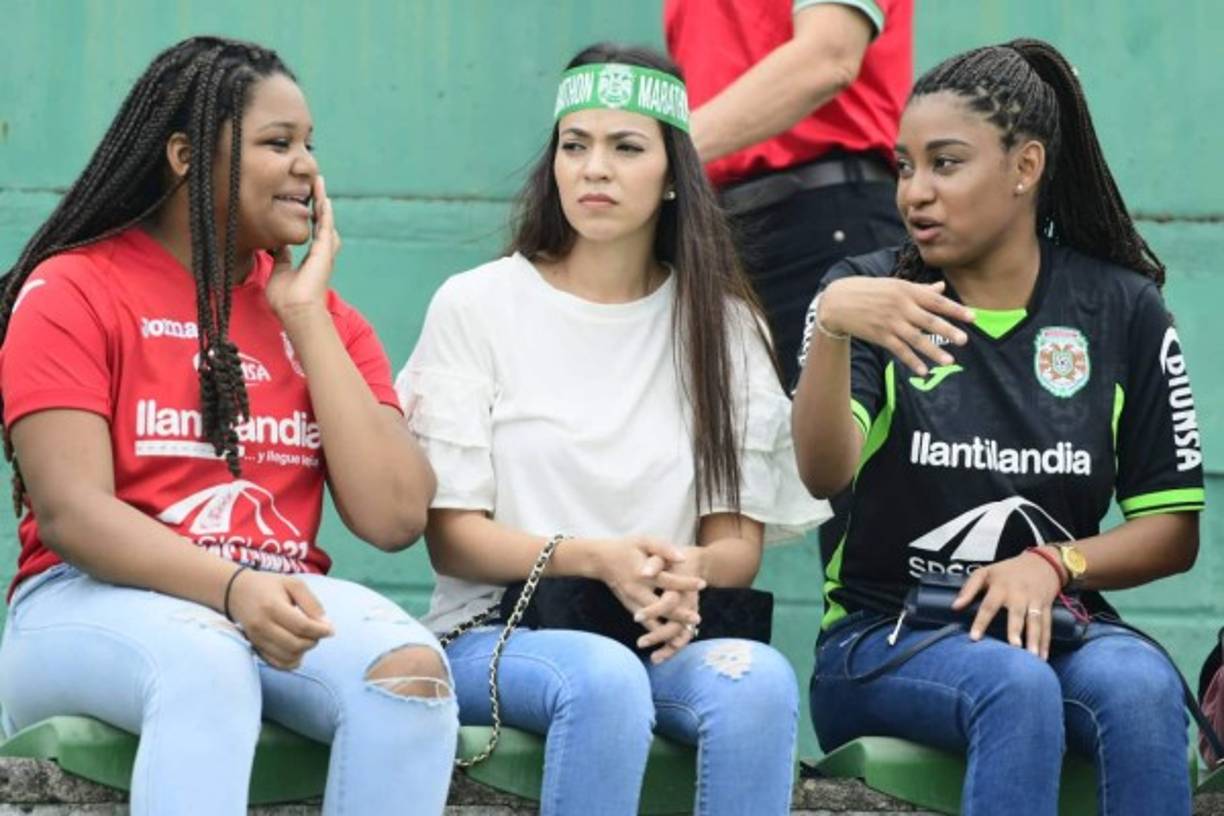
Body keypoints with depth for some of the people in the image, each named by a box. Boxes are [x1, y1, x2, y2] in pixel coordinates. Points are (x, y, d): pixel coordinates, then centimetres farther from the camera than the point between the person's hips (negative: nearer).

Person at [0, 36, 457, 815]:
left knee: (412, 668, -29)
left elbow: (395, 516, -1)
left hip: (279, 602, 4)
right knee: (205, 664, -39)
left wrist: (305, 317, -2)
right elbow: (72, 512, -12)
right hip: (99, 602, -4)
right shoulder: (74, 292, -1)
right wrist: (232, 587, -29)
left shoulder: (325, 314, 13)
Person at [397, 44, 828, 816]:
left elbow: (739, 543, 5)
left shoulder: (722, 321, 9)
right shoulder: (477, 305, 2)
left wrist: (689, 575, -21)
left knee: (758, 680, -33)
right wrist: (598, 560, -21)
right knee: (603, 680, -37)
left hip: (670, 636, 2)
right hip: (500, 632, -2)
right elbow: (451, 536, -2)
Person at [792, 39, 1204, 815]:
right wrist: (832, 325, -34)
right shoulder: (873, 294, 2)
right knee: (1016, 687, -35)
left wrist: (1053, 564, -11)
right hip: (882, 638, -2)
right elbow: (823, 474, -17)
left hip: (1052, 629, 2)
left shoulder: (1124, 310, 5)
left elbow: (1175, 530, 8)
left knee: (1141, 687, -33)